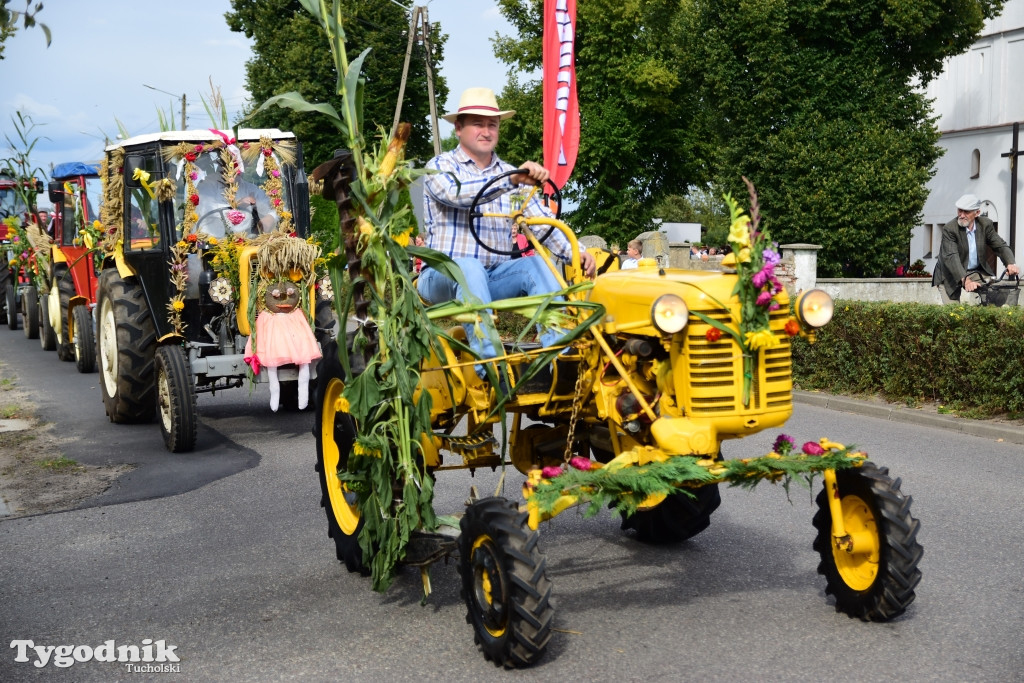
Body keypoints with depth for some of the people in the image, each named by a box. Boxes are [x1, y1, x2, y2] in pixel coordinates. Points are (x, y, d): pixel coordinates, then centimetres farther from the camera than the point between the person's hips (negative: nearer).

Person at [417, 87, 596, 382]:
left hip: (495, 277, 4)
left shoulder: (511, 174, 15)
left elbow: (543, 223, 3)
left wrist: (574, 253, -17)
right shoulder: (441, 167, 1)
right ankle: (490, 368, -48)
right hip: (443, 277, -4)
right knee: (470, 267, -37)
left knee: (537, 264, -24)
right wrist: (511, 179, -36)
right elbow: (455, 193, -24)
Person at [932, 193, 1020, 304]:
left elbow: (1000, 246, -3)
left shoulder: (986, 224, -7)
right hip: (951, 276, -4)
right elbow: (951, 257, -33)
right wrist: (965, 280, -47)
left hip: (976, 272, 4)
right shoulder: (949, 229, -23)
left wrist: (1011, 264, -26)